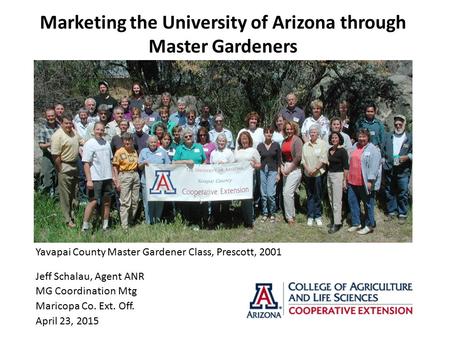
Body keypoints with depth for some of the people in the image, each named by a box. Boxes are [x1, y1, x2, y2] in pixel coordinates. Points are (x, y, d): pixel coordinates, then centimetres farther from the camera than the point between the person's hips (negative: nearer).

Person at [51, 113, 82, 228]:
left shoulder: (74, 132, 6)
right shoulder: (57, 135, -18)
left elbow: (80, 141, 24)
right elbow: (56, 156, -20)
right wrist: (60, 171, -17)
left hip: (75, 166, 8)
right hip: (64, 168, -8)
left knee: (73, 193, 17)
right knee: (65, 194, 0)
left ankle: (73, 215, 30)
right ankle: (68, 220, 8)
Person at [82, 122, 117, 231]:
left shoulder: (106, 143, 11)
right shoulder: (89, 144, -7)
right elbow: (86, 163, -12)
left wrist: (113, 176, 14)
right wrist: (89, 180, -18)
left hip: (107, 178, 6)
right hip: (95, 178, -6)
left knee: (107, 202, 8)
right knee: (93, 202, -6)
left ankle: (105, 225, 17)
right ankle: (85, 226, 3)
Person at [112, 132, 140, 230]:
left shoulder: (134, 151, 11)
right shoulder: (119, 152, -5)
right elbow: (115, 167, -6)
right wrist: (117, 181, -10)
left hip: (135, 175, 6)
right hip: (124, 175, -6)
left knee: (135, 200, 9)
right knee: (125, 202, -6)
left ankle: (131, 221, 24)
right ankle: (124, 225, -2)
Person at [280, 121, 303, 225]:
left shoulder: (297, 140, -8)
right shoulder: (284, 141, 13)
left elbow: (298, 156, -16)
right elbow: (281, 155, 15)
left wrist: (289, 168, -13)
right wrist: (282, 167, -1)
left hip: (295, 169, -8)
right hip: (286, 168, 8)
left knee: (287, 192, -11)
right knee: (285, 193, 9)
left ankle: (290, 217, -1)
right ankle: (291, 215, 22)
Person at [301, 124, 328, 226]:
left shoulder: (322, 144, -3)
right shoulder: (306, 145, 10)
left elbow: (323, 159, -9)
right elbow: (303, 159, 7)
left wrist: (315, 169, -16)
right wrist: (307, 169, -9)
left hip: (318, 173, -3)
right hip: (308, 174, 4)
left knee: (318, 196, 3)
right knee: (309, 195, 8)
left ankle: (318, 216, 13)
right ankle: (310, 216, 15)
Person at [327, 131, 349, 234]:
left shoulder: (342, 151, -11)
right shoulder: (330, 150, 8)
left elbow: (346, 167, -12)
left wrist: (344, 181, -14)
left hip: (338, 175, -7)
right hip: (329, 175, 7)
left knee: (337, 201, -5)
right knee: (331, 200, 13)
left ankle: (337, 223, 1)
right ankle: (335, 219, 24)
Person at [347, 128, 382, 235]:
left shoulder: (373, 149, -11)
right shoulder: (354, 147, 13)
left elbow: (374, 166, -17)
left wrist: (370, 180, -22)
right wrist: (347, 178, 18)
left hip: (365, 183, -8)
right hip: (352, 182, 8)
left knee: (368, 204, 5)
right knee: (352, 202, 13)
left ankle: (369, 226, 16)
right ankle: (356, 223, 26)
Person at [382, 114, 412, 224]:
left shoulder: (410, 138, 3)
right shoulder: (388, 136, 12)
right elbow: (384, 151, 13)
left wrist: (407, 157, -15)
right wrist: (383, 162, 3)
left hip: (403, 171, -3)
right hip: (389, 170, 3)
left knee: (403, 193, 2)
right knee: (389, 192, 10)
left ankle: (402, 214, 14)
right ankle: (391, 212, 23)